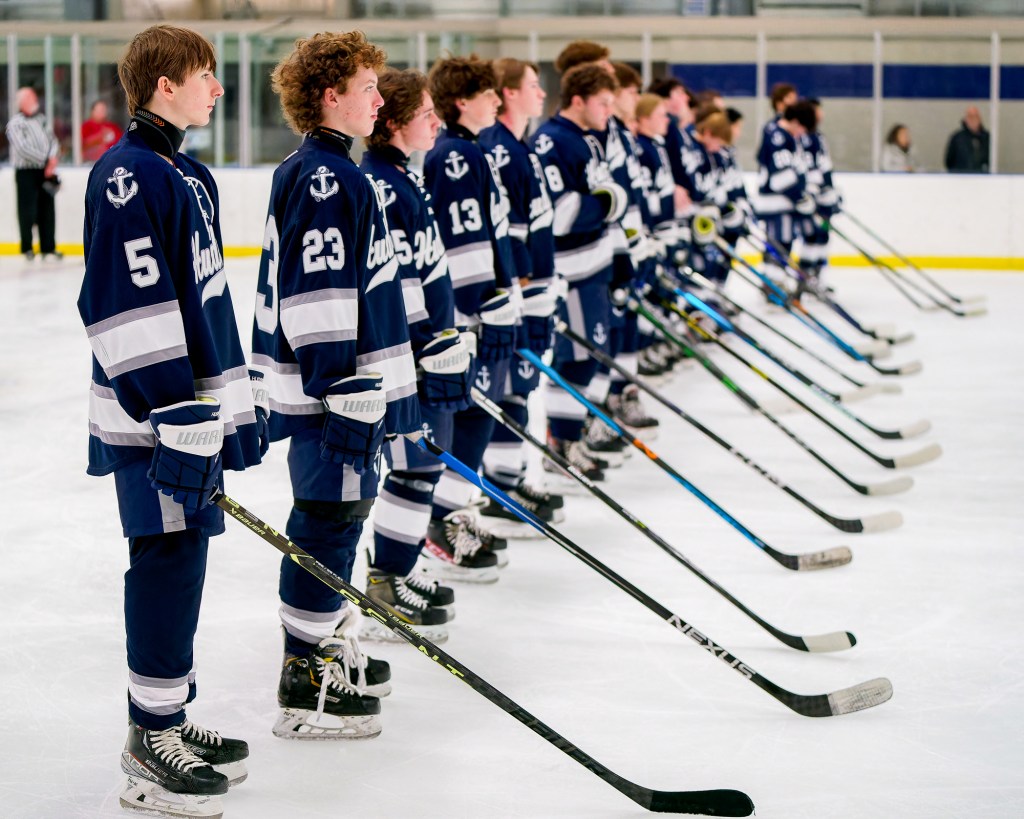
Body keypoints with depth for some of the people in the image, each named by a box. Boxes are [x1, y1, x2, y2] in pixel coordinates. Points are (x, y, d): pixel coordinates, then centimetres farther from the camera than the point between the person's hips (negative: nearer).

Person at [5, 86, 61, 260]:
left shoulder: (41, 119, 14)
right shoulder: (15, 123, -6)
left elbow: (52, 140, 14)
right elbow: (22, 148, -15)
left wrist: (53, 158, -6)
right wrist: (45, 160, -13)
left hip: (45, 171, 6)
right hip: (26, 172, -6)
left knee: (47, 210, 6)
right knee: (28, 211, -5)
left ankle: (48, 248, 12)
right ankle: (27, 248, 6)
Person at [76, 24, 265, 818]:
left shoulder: (190, 175, 15)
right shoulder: (128, 177, -15)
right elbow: (134, 313, -21)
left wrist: (240, 405, 21)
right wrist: (179, 429, -23)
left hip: (197, 406, 9)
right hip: (152, 423, -9)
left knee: (182, 564, 14)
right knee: (168, 564, -5)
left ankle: (171, 720, 24)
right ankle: (151, 743, 4)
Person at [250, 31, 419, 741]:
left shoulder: (324, 171, 15)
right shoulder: (326, 178, -18)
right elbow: (318, 301, -23)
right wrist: (347, 402, -23)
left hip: (354, 386, 10)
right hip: (333, 393, -10)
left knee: (341, 515, 19)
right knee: (329, 520, -5)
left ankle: (333, 645, 32)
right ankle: (307, 688, 1)